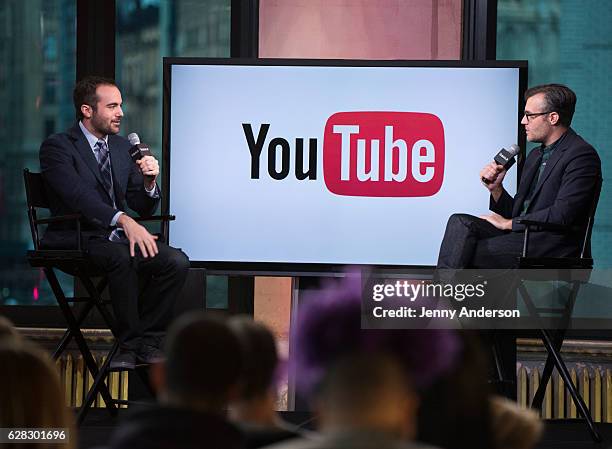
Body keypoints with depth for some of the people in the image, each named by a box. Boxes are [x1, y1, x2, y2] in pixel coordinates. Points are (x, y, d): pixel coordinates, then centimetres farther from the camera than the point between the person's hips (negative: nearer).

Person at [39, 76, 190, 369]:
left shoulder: (122, 147, 16)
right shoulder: (58, 147, -5)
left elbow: (143, 209, 17)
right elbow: (79, 197, -23)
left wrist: (149, 181, -6)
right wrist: (124, 220, -36)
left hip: (119, 238, 6)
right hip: (77, 240, -6)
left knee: (177, 262, -20)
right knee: (122, 257, -37)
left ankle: (146, 339, -11)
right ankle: (130, 342, -22)